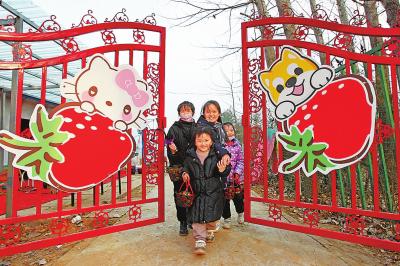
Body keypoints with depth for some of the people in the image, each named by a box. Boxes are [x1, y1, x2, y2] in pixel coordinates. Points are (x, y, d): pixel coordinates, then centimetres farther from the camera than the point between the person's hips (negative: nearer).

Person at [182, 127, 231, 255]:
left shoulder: (216, 155, -9)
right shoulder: (190, 156, -3)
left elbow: (226, 172, -2)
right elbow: (185, 168, 12)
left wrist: (223, 170, -25)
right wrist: (185, 174, -9)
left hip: (213, 191, 0)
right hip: (197, 192, 0)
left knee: (212, 215, 14)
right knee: (198, 217, -2)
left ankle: (210, 231, 45)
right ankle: (200, 240, 11)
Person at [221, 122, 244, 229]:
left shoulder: (237, 144, 1)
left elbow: (241, 160, 1)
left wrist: (237, 172, -10)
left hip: (236, 176, 2)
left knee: (238, 197, 16)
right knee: (225, 198, 9)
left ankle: (240, 213, 43)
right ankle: (227, 218, 28)